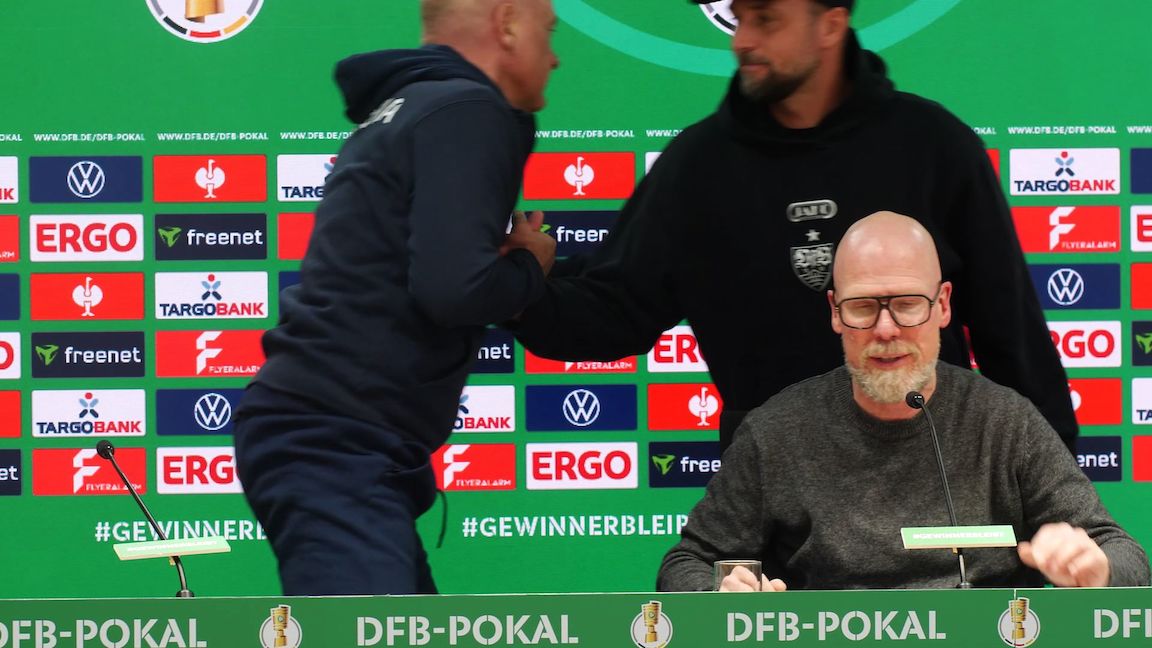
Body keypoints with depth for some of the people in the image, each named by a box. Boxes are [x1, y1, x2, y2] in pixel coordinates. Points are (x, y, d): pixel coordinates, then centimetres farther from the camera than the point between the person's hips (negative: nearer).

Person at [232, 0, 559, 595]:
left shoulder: (409, 107, 22)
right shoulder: (468, 112, -9)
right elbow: (453, 288, -20)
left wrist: (513, 263, 7)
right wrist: (530, 266, 0)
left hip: (324, 438, 11)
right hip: (335, 448, -11)